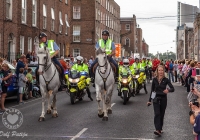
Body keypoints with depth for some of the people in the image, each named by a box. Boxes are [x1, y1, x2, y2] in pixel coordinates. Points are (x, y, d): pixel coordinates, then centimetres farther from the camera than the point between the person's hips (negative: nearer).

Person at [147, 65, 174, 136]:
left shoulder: (166, 80, -6)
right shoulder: (154, 79, 0)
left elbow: (173, 88, -14)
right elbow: (152, 90, 7)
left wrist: (168, 90, -38)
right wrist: (150, 100, 8)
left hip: (163, 99, 0)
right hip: (156, 99, 0)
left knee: (162, 114, 10)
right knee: (157, 114, -13)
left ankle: (160, 128, 26)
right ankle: (157, 130, -21)